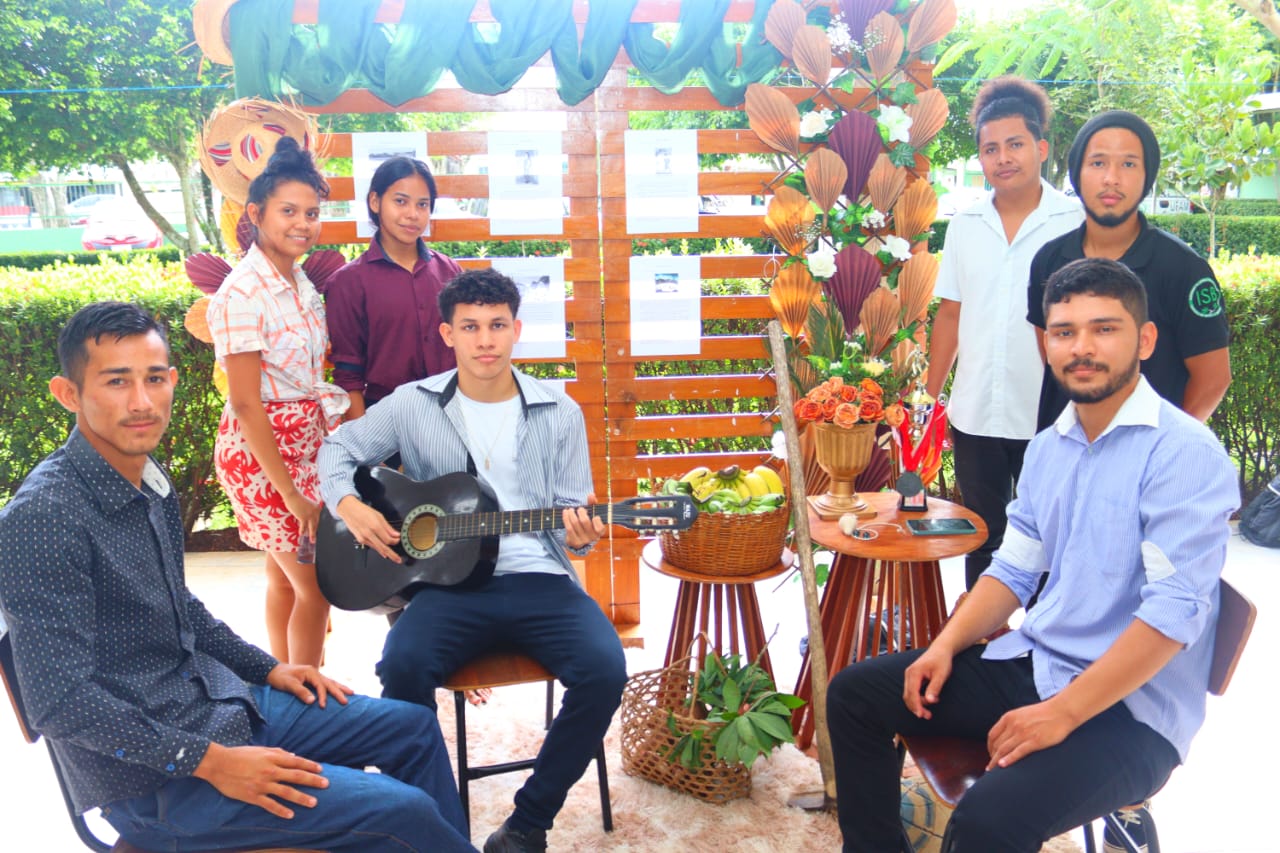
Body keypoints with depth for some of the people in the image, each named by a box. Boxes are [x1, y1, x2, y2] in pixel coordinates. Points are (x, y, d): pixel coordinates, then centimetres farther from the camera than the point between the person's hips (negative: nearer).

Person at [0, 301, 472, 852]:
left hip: (222, 702, 9)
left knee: (414, 728, 14)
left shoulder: (151, 482, 3)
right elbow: (61, 701, -24)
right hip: (154, 783, -9)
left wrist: (267, 669, 14)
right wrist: (209, 762, -22)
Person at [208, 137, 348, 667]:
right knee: (316, 585, 0)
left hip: (305, 442, 8)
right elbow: (246, 405, -20)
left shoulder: (299, 281, 6)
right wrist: (292, 494, -19)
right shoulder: (243, 294, -19)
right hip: (261, 451, -8)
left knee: (285, 576, 19)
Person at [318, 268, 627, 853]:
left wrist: (579, 534, -15)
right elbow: (339, 448, 17)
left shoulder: (559, 413, 7)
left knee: (604, 669, -25)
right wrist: (348, 504, -3)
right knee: (403, 666, -30)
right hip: (449, 580, 0)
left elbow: (572, 515, 9)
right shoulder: (413, 405, 7)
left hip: (539, 579, 1)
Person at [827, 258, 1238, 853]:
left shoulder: (1184, 453, -16)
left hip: (1130, 706, -7)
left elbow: (1173, 612, -22)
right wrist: (946, 646, -2)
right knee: (856, 692, 3)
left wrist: (1061, 714, -23)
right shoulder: (1048, 448, 9)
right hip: (1031, 664, 7)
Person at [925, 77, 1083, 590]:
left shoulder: (1077, 224, -6)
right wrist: (930, 398, 8)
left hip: (1048, 418, -3)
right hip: (974, 416, 4)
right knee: (982, 539, 16)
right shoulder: (964, 226, 6)